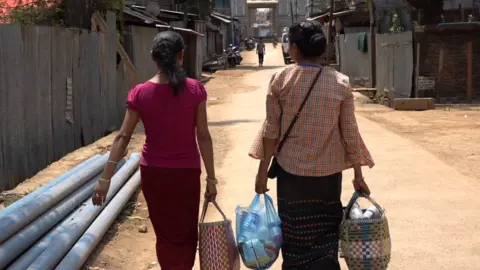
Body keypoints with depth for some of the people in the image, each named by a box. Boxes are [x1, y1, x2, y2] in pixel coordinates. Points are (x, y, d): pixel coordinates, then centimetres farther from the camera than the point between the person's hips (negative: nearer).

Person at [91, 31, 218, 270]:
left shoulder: (140, 93, -7)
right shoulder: (195, 90, -10)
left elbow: (122, 138, -9)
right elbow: (203, 136, -10)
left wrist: (105, 179, -6)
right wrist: (211, 178, -3)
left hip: (153, 173, 1)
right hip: (186, 172, -1)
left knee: (166, 234, 20)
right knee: (185, 235, 16)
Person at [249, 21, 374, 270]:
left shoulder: (281, 80, -7)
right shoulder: (340, 83, -5)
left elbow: (271, 129, -6)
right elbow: (350, 133, -3)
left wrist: (263, 170, 3)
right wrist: (358, 175, 6)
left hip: (292, 169, -1)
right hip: (328, 171, 1)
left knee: (295, 236, 12)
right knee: (326, 237, 12)